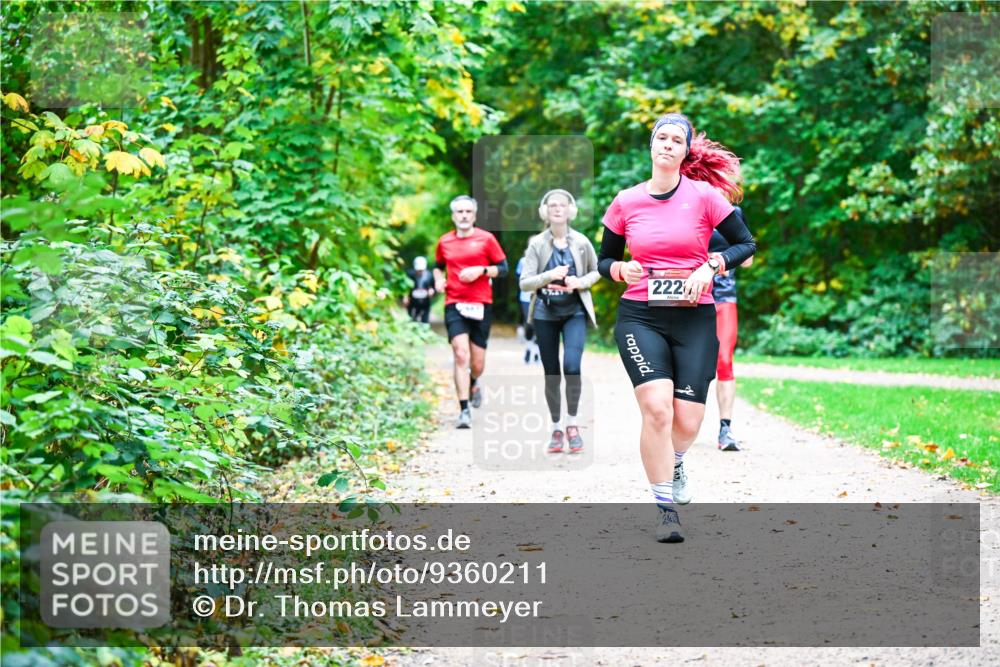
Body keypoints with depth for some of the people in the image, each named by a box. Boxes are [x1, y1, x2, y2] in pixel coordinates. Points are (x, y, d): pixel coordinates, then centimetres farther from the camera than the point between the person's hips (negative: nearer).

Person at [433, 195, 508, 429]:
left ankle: (473, 384, 43)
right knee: (461, 355, -16)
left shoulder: (486, 239, 2)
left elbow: (503, 268, 3)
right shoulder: (444, 242, 10)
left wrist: (481, 270, -13)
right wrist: (439, 279, 6)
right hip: (454, 304, 0)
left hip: (481, 305, 0)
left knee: (477, 362, 6)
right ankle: (464, 411, -16)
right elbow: (439, 266, 27)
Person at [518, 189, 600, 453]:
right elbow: (524, 283, -4)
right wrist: (549, 276, -21)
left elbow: (596, 271, 12)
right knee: (551, 373, 6)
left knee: (572, 367, -19)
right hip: (545, 314, 1)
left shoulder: (581, 243, -1)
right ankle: (556, 428, 20)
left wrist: (581, 281, -9)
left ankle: (572, 423, 0)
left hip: (575, 313, -1)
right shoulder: (537, 244, -2)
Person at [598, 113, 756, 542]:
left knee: (687, 422, -2)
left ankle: (674, 463, 36)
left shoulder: (704, 196, -1)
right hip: (640, 317, 0)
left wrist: (710, 267, -12)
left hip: (695, 318, 0)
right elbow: (603, 260, 14)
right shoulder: (626, 202, 4)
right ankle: (666, 508, -6)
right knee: (657, 408, -19)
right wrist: (622, 269, -8)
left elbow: (746, 245, 4)